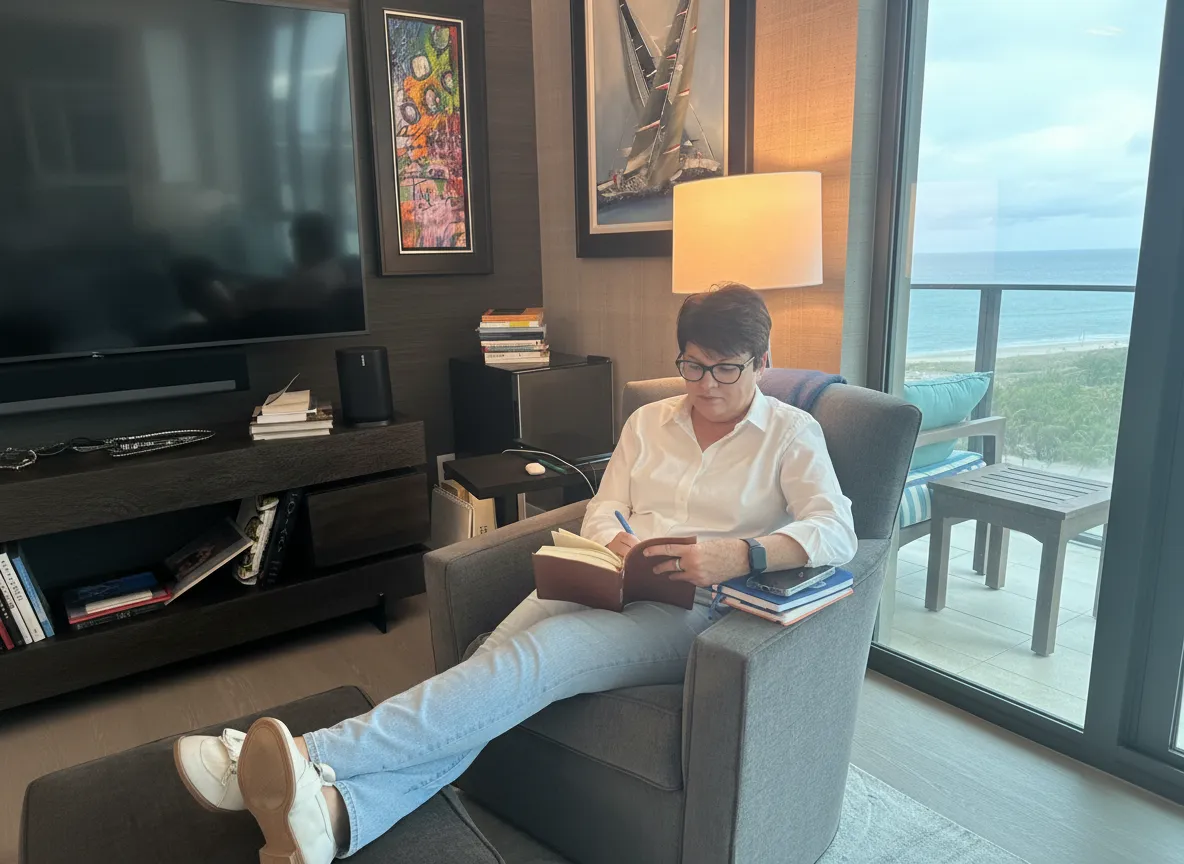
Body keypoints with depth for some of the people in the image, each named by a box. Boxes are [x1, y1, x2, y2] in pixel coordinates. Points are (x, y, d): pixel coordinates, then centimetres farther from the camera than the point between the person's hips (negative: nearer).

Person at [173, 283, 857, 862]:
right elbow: (602, 511, 15)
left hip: (692, 609, -4)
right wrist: (620, 544, -10)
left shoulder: (793, 434, 6)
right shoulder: (649, 421, 19)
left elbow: (837, 532, -8)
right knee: (493, 667, -26)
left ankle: (314, 756, -37)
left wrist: (739, 555, -27)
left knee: (533, 658, -30)